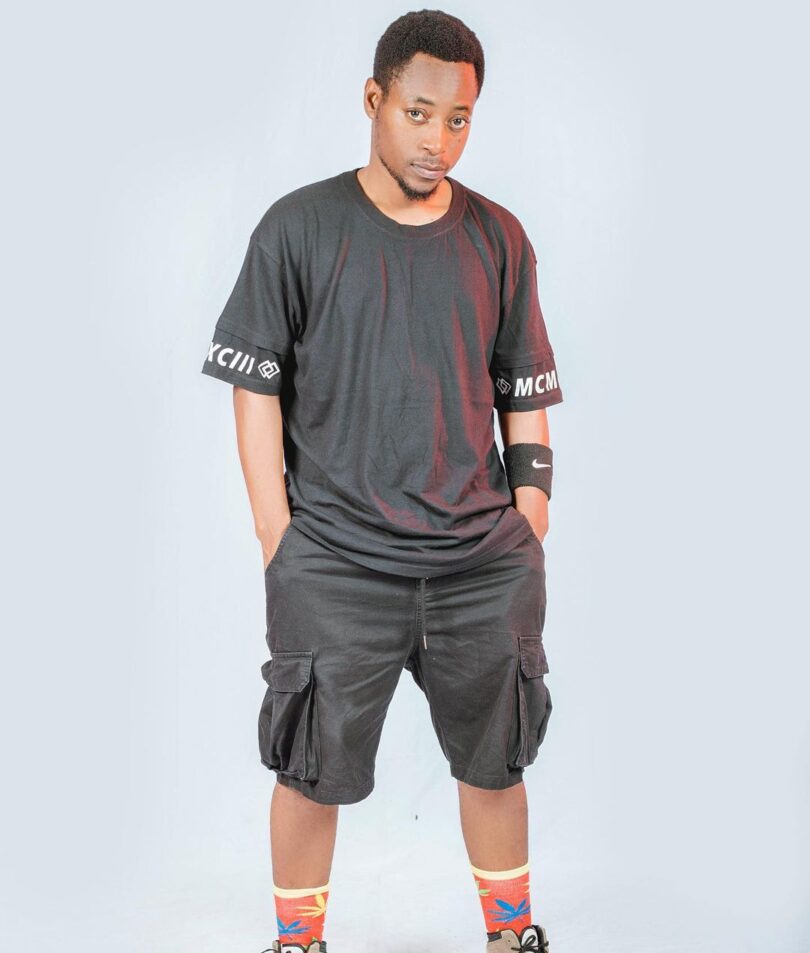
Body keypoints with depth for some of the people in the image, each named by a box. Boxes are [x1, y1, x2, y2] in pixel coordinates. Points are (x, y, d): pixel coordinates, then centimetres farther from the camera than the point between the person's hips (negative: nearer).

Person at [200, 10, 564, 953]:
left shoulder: (498, 238, 6)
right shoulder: (299, 228, -1)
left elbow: (525, 396, 11)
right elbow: (256, 388, -1)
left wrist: (529, 535, 5)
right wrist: (278, 542, -6)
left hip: (482, 560, 3)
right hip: (335, 564, -2)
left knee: (495, 760, 13)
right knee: (310, 768, 6)